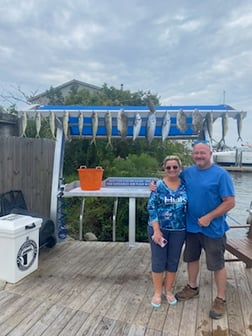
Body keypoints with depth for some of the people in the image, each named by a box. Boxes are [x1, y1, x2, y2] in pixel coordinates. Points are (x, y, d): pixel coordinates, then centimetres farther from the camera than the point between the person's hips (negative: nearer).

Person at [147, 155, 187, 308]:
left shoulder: (185, 185, -1)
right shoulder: (158, 185, -9)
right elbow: (152, 208, -11)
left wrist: (188, 225, 1)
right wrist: (156, 231, -15)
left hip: (178, 230, 3)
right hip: (158, 228, -2)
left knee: (173, 261, 14)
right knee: (158, 261, 8)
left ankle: (168, 290, 35)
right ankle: (157, 292, 28)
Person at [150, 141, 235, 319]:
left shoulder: (221, 174, -14)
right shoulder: (187, 172, 1)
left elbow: (230, 202, -15)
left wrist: (209, 217, -20)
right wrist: (156, 185, -5)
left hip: (213, 228, -5)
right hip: (191, 226, 5)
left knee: (217, 264, 9)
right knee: (192, 258, 20)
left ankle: (221, 299, 29)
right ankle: (192, 288, 43)